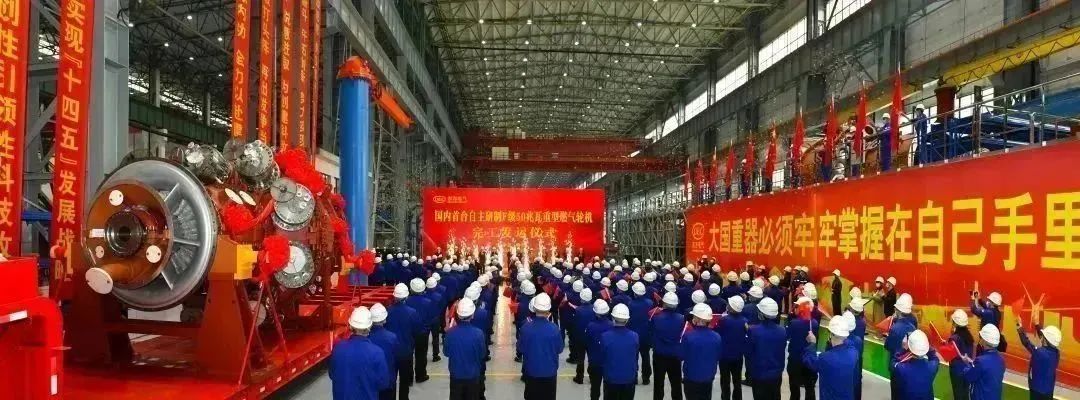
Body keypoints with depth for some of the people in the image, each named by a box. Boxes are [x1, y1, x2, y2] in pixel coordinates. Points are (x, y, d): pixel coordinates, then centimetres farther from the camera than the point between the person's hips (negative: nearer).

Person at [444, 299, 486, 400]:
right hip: (473, 375, -1)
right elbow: (482, 355, -7)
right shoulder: (478, 333, -22)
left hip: (456, 375, 1)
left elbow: (446, 352, -3)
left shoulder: (450, 333, -20)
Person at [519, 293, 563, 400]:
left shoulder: (526, 327, -18)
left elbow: (520, 348, -7)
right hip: (549, 371, -1)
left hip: (531, 370, 1)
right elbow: (559, 349, -6)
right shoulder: (554, 328, -19)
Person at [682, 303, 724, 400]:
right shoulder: (716, 337, -11)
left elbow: (682, 356, -10)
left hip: (691, 378, -3)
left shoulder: (688, 336, -21)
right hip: (708, 378, 3)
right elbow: (718, 358, 2)